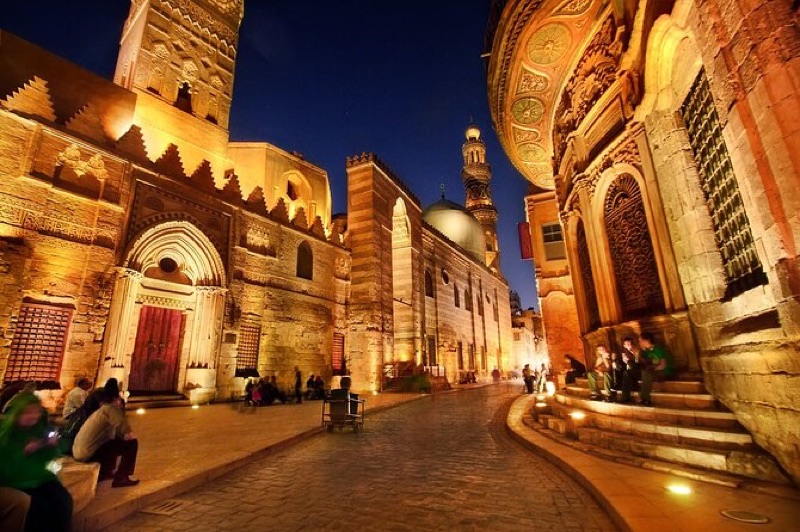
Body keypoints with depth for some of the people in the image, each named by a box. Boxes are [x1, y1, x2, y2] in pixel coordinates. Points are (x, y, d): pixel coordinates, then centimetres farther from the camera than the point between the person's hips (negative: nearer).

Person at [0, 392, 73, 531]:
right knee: (39, 506, -28)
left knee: (64, 501, -19)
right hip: (14, 482, -3)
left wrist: (52, 447, -13)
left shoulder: (39, 428, 0)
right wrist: (24, 452, -27)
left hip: (39, 477, 3)